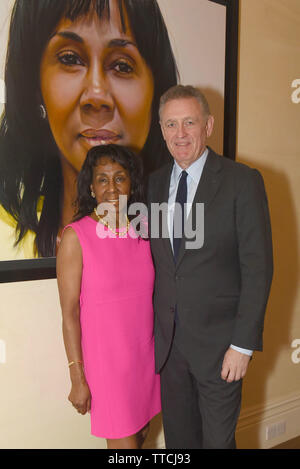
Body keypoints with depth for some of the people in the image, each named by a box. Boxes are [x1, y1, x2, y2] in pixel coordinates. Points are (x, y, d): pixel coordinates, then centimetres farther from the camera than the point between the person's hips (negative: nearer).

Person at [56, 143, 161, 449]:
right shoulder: (76, 236, -14)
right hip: (106, 358, -4)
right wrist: (78, 379, -11)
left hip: (144, 355, 5)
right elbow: (69, 314, -12)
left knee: (140, 434, 21)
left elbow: (151, 295, 8)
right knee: (125, 443, 8)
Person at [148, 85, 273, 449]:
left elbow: (257, 267, -11)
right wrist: (153, 329, 5)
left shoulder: (242, 181, -10)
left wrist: (243, 344, -13)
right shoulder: (154, 183, 5)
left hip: (217, 341, -4)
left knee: (218, 439, 13)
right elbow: (154, 260, 8)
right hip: (167, 340, 4)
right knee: (177, 436, 20)